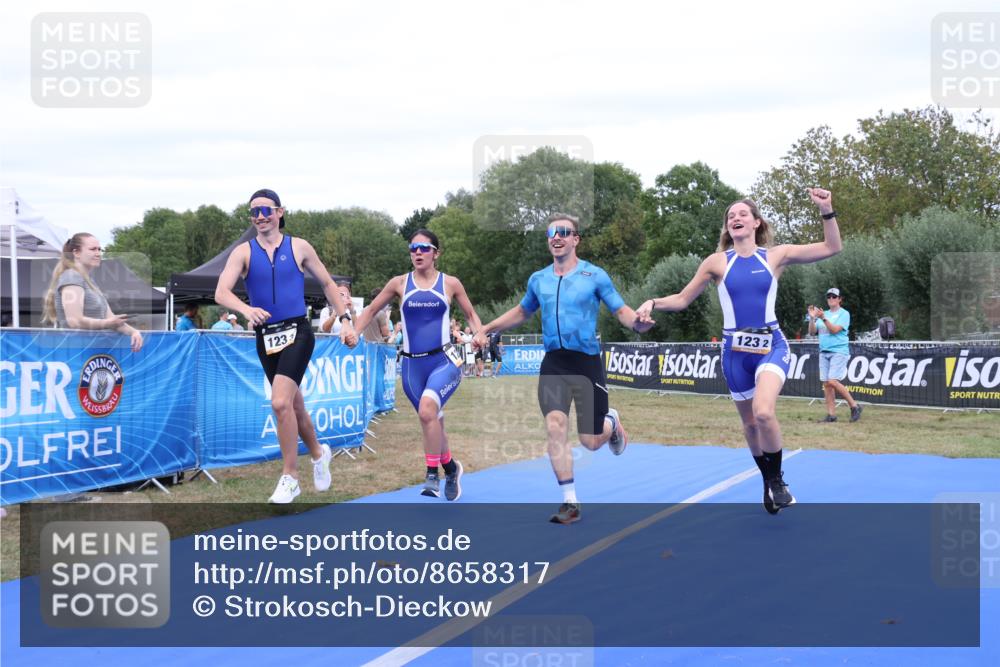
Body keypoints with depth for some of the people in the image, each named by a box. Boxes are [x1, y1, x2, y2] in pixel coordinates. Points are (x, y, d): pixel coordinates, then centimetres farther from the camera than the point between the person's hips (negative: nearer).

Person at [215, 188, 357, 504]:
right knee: (293, 405, 16)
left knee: (280, 402, -20)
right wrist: (246, 310, -32)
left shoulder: (299, 247, 2)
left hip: (297, 332, -3)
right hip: (265, 336, 3)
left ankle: (289, 478, -8)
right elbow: (221, 293, -12)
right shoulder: (243, 252, 1)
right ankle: (318, 453, 43)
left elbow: (327, 283, 12)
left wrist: (345, 320, 4)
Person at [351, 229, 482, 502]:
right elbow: (371, 310, 14)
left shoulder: (450, 283, 2)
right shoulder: (400, 283, 4)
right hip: (412, 365, 3)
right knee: (432, 422, 11)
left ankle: (432, 474, -14)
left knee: (427, 409, -29)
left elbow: (471, 315, 15)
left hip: (444, 361, -3)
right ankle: (451, 467, 39)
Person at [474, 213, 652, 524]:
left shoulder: (594, 275, -2)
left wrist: (638, 322, -23)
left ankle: (612, 422, 40)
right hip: (553, 364, 3)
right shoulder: (538, 279, 9)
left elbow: (621, 310, -1)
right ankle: (570, 503, -6)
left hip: (587, 362, -3)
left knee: (591, 441, 2)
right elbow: (521, 311, 26)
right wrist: (487, 329, 19)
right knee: (555, 427, -15)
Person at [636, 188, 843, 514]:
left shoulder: (775, 255, 1)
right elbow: (682, 299, 6)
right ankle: (768, 483, 35)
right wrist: (653, 303, -11)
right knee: (750, 423, 10)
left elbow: (831, 247, -1)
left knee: (764, 412, -26)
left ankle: (778, 481, -3)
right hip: (735, 350, 2)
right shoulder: (718, 262, 2)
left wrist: (827, 211, -13)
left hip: (771, 345, -2)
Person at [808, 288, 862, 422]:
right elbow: (812, 332, 10)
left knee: (832, 381, -18)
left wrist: (823, 318, -24)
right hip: (824, 352, 6)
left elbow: (835, 330, -14)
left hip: (839, 351, -6)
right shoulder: (823, 314, 17)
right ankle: (831, 414, 3)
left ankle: (854, 406, -4)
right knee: (826, 384, 0)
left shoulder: (844, 314, -1)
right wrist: (812, 318, -5)